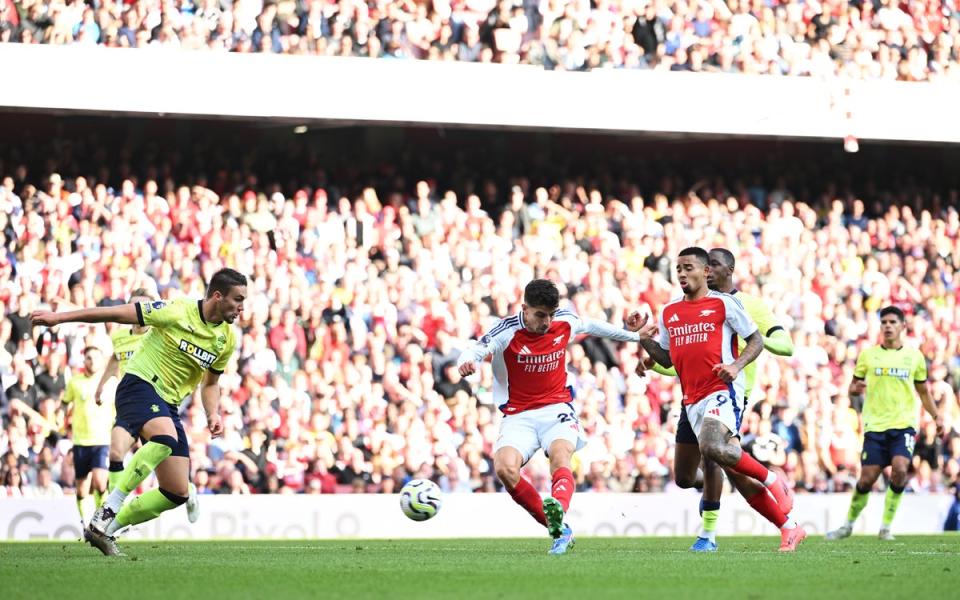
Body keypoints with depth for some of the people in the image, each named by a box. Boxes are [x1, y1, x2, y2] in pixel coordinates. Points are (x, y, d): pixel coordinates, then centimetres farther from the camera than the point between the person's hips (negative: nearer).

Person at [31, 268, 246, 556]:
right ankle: (106, 513, -34)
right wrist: (59, 317, -10)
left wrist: (213, 414, 1)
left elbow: (210, 382, 22)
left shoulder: (227, 339, 7)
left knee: (177, 493, -1)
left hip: (168, 405, 7)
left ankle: (107, 530, 12)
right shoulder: (177, 312, -13)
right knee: (166, 437, -39)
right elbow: (119, 314, -9)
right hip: (139, 385, -7)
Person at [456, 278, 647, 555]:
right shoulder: (508, 331, -12)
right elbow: (474, 351, -20)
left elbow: (591, 326, 21)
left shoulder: (565, 321, -1)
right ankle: (558, 529, -15)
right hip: (519, 416, -1)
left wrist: (634, 335, 35)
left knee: (560, 457, -31)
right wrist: (466, 362, -47)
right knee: (505, 469, -26)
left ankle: (558, 510, -61)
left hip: (557, 410, 1)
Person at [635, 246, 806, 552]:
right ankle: (789, 527, 9)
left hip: (723, 390, -6)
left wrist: (736, 365, -14)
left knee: (711, 447, -32)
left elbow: (756, 340, 2)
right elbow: (666, 358, 22)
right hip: (692, 399, 6)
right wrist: (641, 337, 8)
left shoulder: (723, 303, -1)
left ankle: (773, 481, -9)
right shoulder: (669, 312, 15)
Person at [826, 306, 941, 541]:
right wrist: (855, 389, -12)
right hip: (875, 426, 0)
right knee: (866, 479, -4)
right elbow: (852, 388, 12)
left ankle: (886, 527, -10)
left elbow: (923, 391, 18)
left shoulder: (914, 356, 8)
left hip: (904, 425, 0)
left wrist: (936, 416, 7)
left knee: (900, 469, -23)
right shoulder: (867, 355, 6)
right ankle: (848, 525, 18)